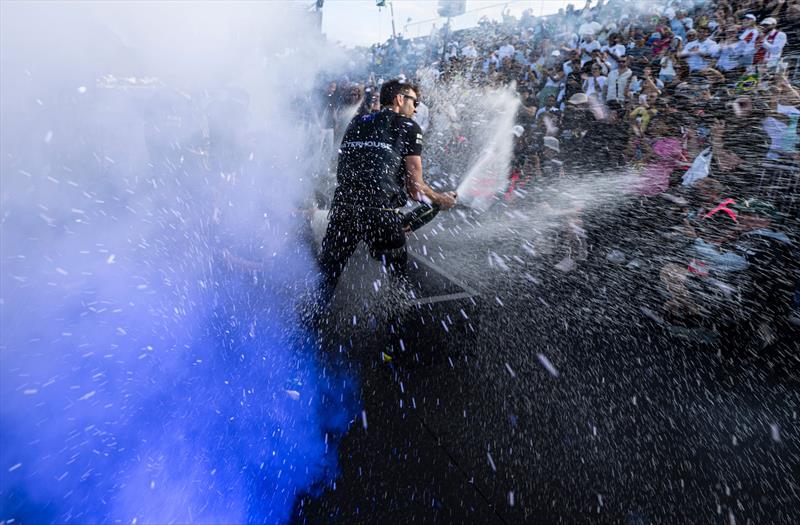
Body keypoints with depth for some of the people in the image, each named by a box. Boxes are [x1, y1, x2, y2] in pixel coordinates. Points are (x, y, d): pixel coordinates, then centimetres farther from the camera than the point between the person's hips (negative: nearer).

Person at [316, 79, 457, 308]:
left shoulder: (355, 124, 20)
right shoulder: (409, 128, 5)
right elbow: (414, 186, -1)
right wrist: (440, 200, 15)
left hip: (342, 206, 5)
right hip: (380, 212, -5)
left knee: (326, 278, 17)